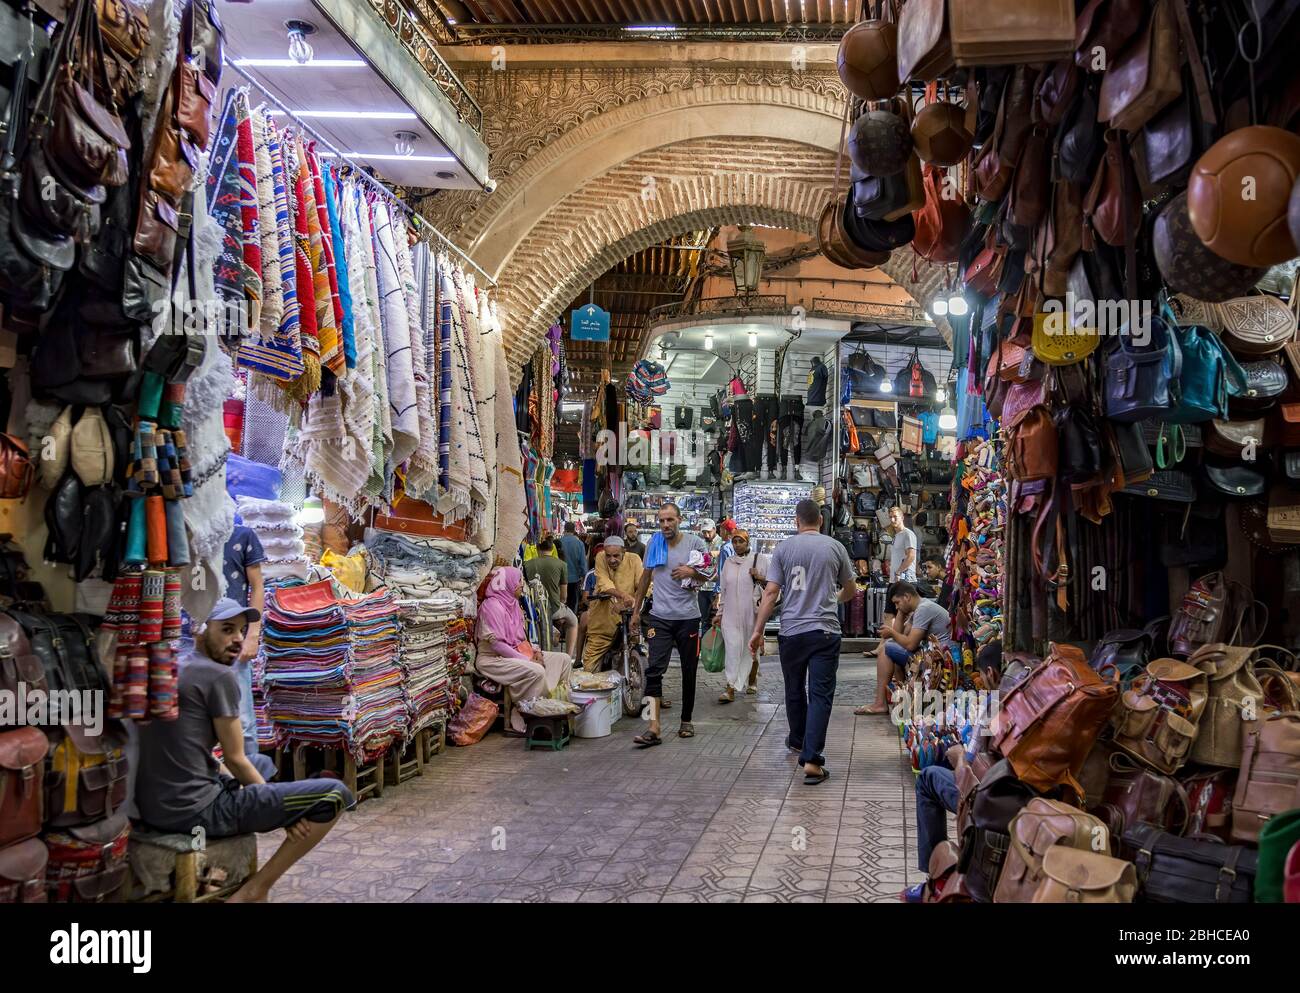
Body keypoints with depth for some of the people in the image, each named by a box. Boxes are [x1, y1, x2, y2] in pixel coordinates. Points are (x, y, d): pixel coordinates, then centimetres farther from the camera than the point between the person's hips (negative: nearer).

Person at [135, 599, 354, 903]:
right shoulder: (220, 676, -10)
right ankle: (254, 890, -3)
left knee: (262, 763, 35)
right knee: (335, 793, -10)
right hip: (194, 809, -10)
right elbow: (235, 760, -8)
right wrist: (280, 810, 6)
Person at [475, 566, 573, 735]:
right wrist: (527, 659, -20)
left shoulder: (513, 603, 13)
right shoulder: (492, 605, -16)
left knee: (563, 659, 1)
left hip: (517, 653, 10)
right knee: (536, 671, -34)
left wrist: (534, 651, -1)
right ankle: (518, 722, -23)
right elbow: (496, 643, -21)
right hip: (493, 659, -10)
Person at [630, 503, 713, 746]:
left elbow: (709, 575, 5)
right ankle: (653, 728, -15)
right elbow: (646, 577, 18)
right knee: (654, 670, -11)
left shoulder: (695, 543, 0)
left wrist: (692, 572, -17)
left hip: (688, 617, -1)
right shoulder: (653, 544, 7)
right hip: (660, 617, 1)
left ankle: (686, 721, 25)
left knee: (689, 672, 9)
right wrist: (636, 611, 17)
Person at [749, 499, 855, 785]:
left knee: (794, 690, 19)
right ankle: (811, 759, -11)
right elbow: (850, 591, 15)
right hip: (825, 631, -1)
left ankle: (798, 741, 39)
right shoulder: (835, 547, 3)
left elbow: (771, 592, -3)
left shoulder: (783, 548, 2)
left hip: (791, 631, 1)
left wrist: (758, 630, 2)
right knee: (820, 694, -2)